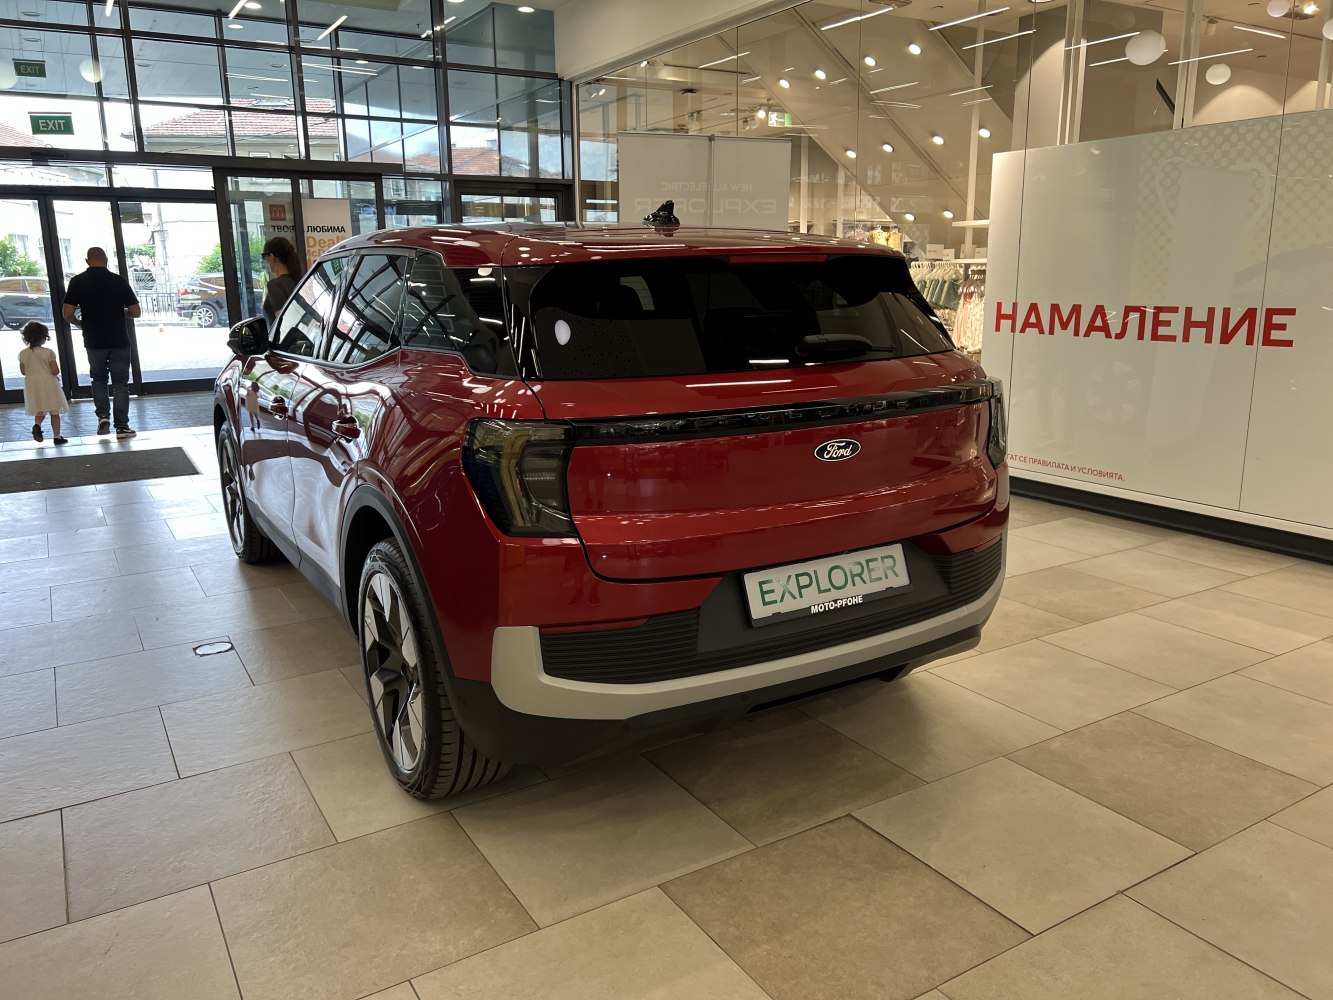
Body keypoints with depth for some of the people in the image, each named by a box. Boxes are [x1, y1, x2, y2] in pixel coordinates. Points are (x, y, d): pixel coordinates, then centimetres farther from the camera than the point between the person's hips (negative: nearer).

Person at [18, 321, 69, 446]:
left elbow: (23, 372, 6)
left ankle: (37, 425, -14)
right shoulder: (48, 352, -13)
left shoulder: (23, 354, -1)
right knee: (54, 412, 5)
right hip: (48, 383, -4)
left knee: (39, 411, 16)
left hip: (32, 386, 4)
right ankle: (57, 437, 6)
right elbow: (55, 371, -14)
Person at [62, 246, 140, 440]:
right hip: (119, 341, -1)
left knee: (98, 379, 21)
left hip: (94, 342, 1)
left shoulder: (77, 281, -4)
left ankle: (103, 415, 4)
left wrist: (80, 322, 12)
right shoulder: (119, 281, -5)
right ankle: (122, 426, 4)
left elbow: (67, 314, -9)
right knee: (120, 383, 7)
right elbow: (135, 312, -4)